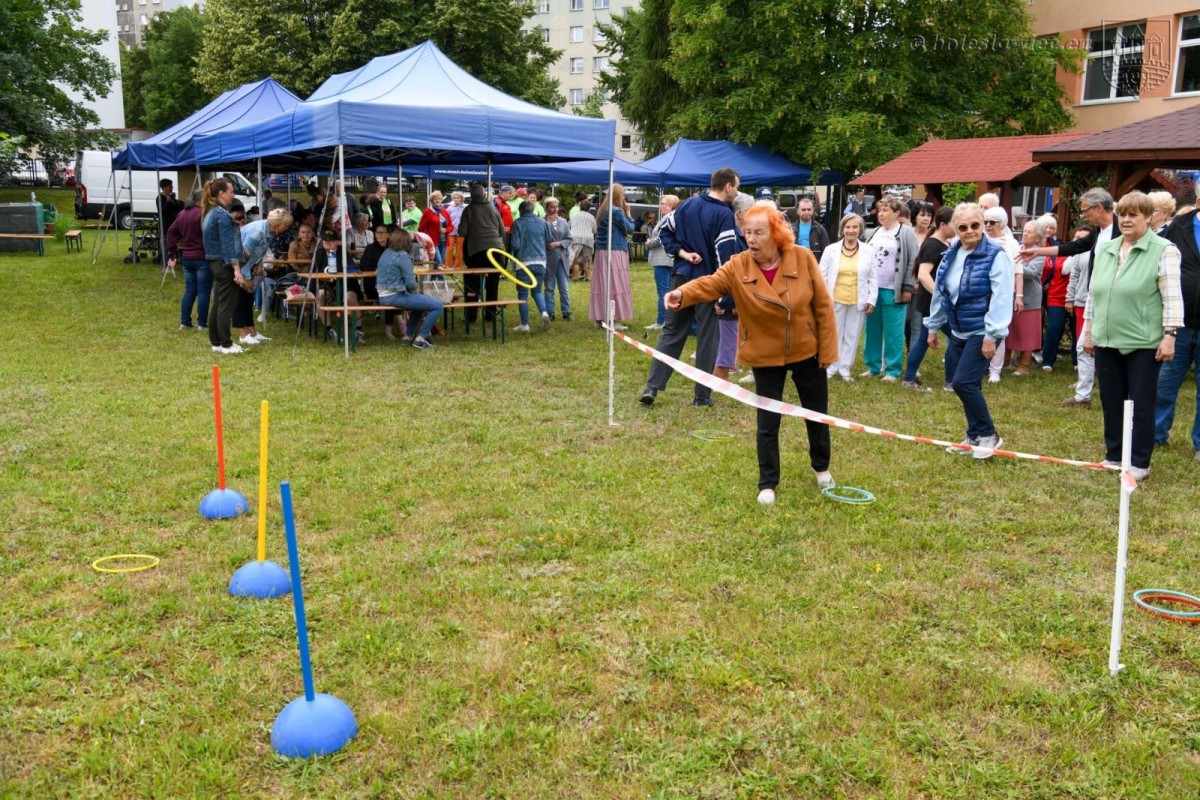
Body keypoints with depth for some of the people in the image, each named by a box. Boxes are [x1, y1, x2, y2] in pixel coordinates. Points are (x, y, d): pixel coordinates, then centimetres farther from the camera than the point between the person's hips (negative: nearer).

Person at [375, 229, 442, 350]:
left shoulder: (385, 253, 12)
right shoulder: (402, 256, -12)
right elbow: (411, 283, -16)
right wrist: (415, 291, 7)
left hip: (383, 296, 10)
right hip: (395, 297, -10)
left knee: (420, 299, 33)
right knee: (437, 305, -11)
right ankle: (420, 339, -4)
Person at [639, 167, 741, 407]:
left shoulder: (687, 204, 7)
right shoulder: (724, 214, -13)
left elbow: (664, 232, 10)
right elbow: (725, 255, -17)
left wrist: (682, 253, 1)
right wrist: (725, 292, -13)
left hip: (682, 277, 5)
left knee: (671, 331, 11)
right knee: (707, 337, 4)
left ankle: (652, 386, 4)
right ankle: (702, 395, 9)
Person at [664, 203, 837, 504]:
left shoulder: (803, 258, -12)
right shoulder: (737, 266, -12)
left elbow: (823, 306, -7)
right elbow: (709, 283, -29)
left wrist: (827, 350, -7)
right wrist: (682, 293, -51)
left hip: (807, 352, 1)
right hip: (766, 357, -1)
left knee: (817, 416, 17)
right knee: (768, 422, 4)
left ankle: (821, 467, 42)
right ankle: (768, 484, 21)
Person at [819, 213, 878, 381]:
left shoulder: (869, 251, 1)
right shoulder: (830, 250, -1)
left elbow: (873, 278, 4)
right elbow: (822, 276, 1)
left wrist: (872, 299, -3)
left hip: (858, 302, 1)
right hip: (835, 300, -1)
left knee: (852, 336, 7)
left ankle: (845, 369, 18)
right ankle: (831, 368, 17)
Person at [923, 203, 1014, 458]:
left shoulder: (996, 256, -14)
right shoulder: (950, 255, 6)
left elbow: (1001, 299, -19)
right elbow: (939, 293, 15)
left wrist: (991, 335, -21)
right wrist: (933, 327, 19)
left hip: (981, 333, -7)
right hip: (958, 332, 7)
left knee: (963, 383, -14)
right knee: (969, 386, 11)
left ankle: (989, 435, 3)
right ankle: (975, 437, 24)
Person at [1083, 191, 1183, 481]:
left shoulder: (1163, 250, -8)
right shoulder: (1106, 250, 10)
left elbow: (1172, 298, -11)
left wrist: (1169, 336, -15)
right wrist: (1088, 330, 14)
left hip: (1143, 344, -5)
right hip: (1107, 341, 6)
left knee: (1141, 403, 2)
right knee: (1111, 401, 12)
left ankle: (1139, 462, 12)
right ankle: (1114, 455, 24)